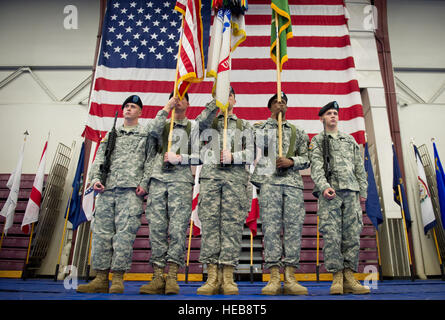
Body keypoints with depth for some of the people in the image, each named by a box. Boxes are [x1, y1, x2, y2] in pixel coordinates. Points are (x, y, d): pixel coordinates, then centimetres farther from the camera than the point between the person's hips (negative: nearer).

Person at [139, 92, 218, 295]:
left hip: (181, 180, -2)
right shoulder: (163, 124, 25)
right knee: (156, 227, -6)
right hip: (158, 179, 2)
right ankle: (158, 277, -4)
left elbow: (200, 157, 9)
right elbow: (153, 131, -1)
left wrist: (180, 158, -6)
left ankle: (172, 277, -9)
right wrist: (167, 107, 2)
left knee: (178, 227, -11)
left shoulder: (194, 126, 18)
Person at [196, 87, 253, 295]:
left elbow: (251, 153, 11)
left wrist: (233, 156, -6)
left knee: (232, 223, -7)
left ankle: (227, 278, -3)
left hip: (236, 177, 0)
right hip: (210, 174, 1)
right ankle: (213, 276, -4)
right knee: (210, 222, -7)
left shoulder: (244, 125, 22)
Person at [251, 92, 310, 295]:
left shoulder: (296, 132, 23)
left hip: (293, 182, 3)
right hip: (268, 181, -2)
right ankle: (274, 278, -7)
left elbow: (306, 159, 16)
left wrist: (291, 161, -3)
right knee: (271, 227, -9)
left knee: (293, 227, -4)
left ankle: (290, 278, -1)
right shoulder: (258, 128, 18)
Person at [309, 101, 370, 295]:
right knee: (331, 235, -9)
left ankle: (349, 277, 4)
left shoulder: (350, 140, 25)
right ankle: (337, 278, -3)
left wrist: (363, 190, 10)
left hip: (351, 191, 4)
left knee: (352, 234, -1)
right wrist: (323, 186, -18)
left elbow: (359, 167, 20)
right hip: (329, 192, -4)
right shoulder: (317, 141, 12)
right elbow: (316, 166, -2)